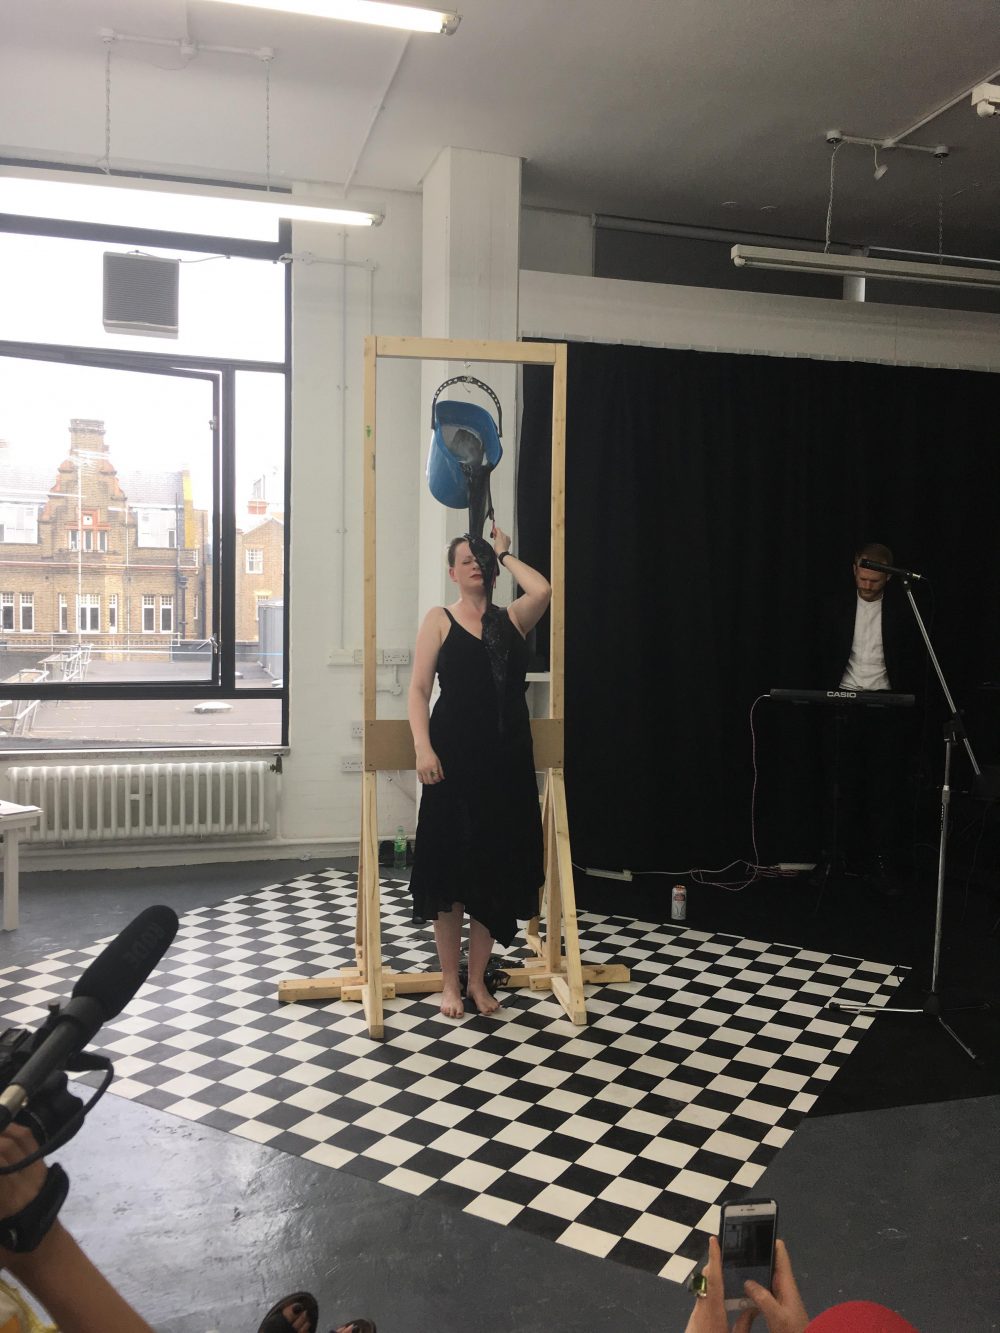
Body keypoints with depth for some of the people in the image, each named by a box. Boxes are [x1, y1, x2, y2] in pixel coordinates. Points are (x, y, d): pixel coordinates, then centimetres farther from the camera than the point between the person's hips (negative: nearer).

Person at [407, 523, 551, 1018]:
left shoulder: (511, 619, 10)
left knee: (497, 868, 7)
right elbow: (418, 689, -2)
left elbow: (543, 590, -12)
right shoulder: (440, 619, 4)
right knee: (448, 866, 2)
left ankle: (477, 979, 21)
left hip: (507, 758, 3)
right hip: (454, 756, -2)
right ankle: (450, 981, 17)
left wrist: (504, 553, 4)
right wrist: (423, 747, -16)